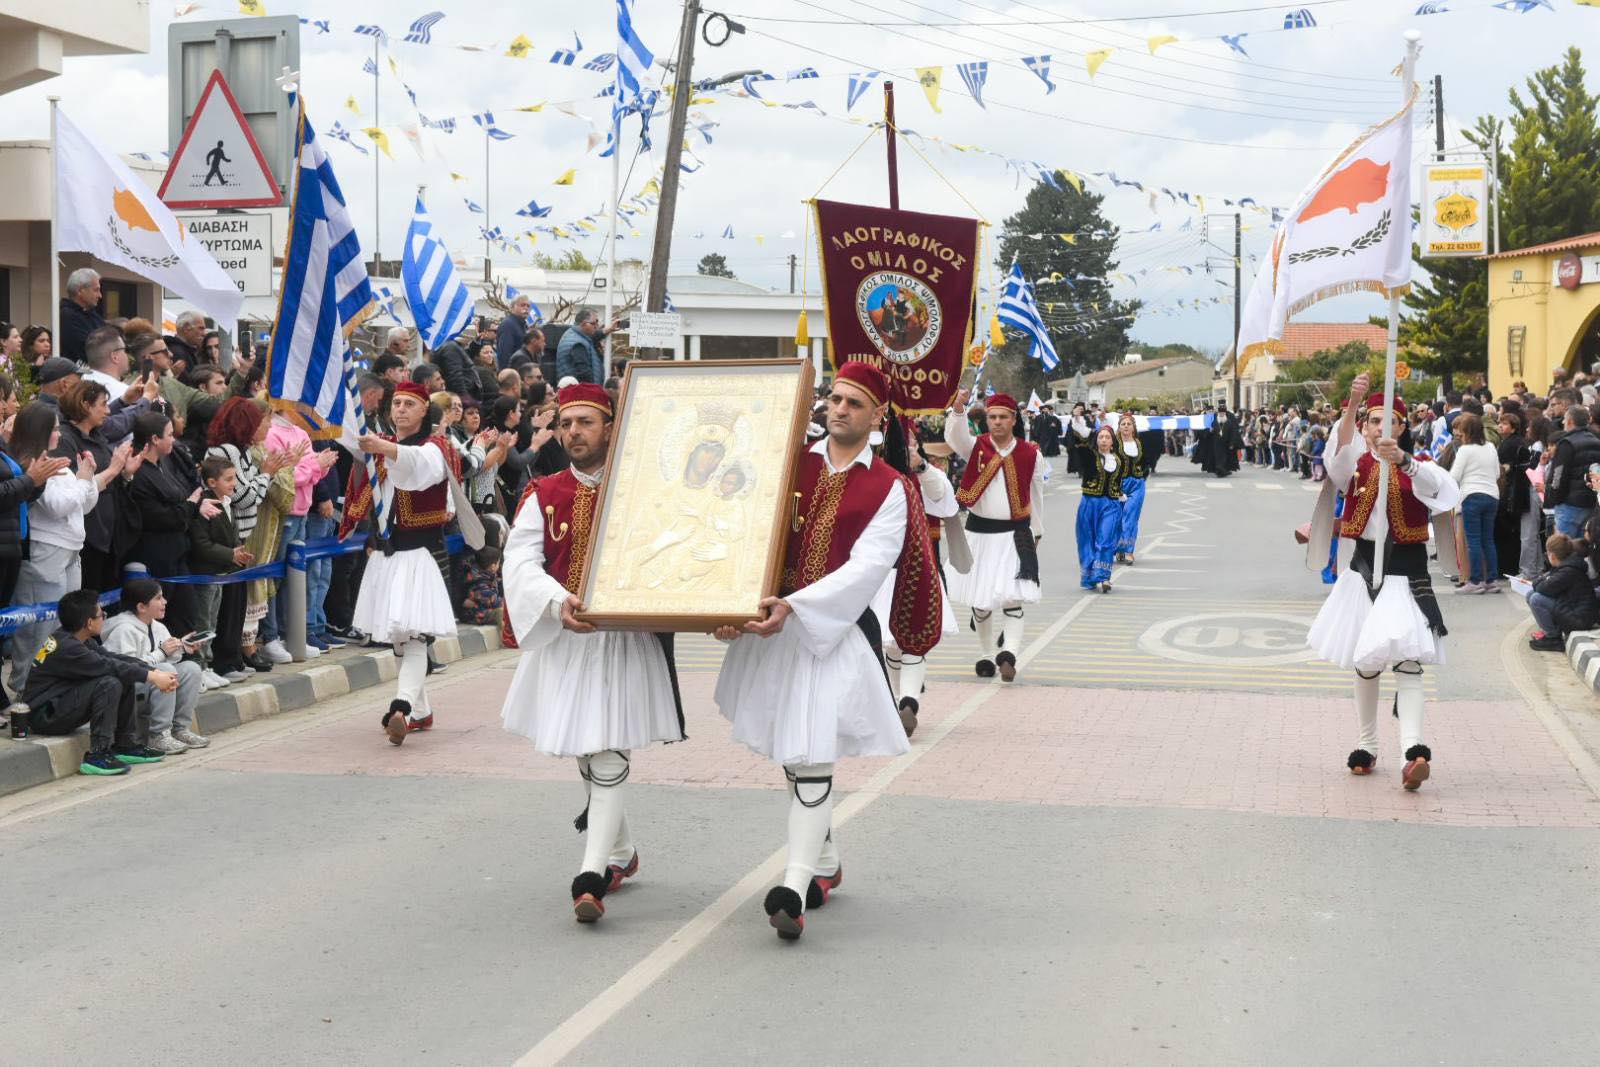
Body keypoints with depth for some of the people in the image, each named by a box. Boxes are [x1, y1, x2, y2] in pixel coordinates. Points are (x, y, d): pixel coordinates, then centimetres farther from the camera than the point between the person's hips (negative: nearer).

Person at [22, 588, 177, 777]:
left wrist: (155, 672, -9)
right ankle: (97, 755, -22)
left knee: (126, 680, 4)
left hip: (62, 701, 10)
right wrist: (152, 677, -19)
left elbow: (115, 658, 3)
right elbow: (109, 666, -25)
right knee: (109, 684, -26)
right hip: (45, 716, -10)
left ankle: (126, 745, 8)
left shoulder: (79, 640, 7)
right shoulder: (66, 647, -22)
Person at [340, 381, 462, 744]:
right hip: (386, 552, 6)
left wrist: (383, 449, -49)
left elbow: (422, 465, -31)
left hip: (419, 553, -6)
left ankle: (402, 708, -33)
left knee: (412, 635, -18)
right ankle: (421, 712, 20)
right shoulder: (380, 444, 15)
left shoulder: (434, 448, -5)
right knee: (397, 637, 10)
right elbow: (367, 498, 20)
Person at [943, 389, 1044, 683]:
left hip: (1015, 534, -1)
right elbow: (954, 436, -24)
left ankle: (1009, 653, -22)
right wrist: (958, 409, -42)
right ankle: (986, 656, 23)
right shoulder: (976, 447, -1)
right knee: (980, 600, 10)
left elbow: (1036, 496, 9)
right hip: (979, 531, 1)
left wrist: (1036, 534, 14)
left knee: (1012, 596, -15)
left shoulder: (1030, 454, -1)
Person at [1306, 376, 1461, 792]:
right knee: (1364, 662, 9)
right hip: (1365, 567, 3)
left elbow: (1437, 486, -22)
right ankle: (1365, 746, 21)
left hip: (1406, 570, -2)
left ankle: (1415, 749, -26)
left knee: (1406, 659, -15)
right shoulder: (1356, 465, 6)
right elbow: (1341, 450, -19)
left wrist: (1402, 459, -42)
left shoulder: (1417, 465, 2)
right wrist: (1353, 401, -36)